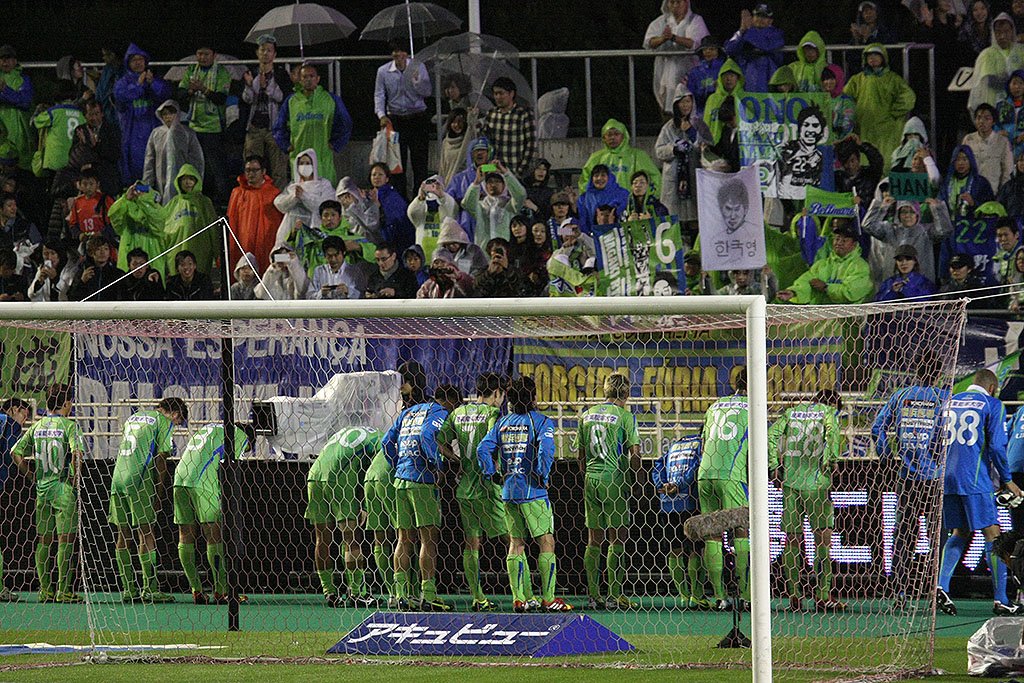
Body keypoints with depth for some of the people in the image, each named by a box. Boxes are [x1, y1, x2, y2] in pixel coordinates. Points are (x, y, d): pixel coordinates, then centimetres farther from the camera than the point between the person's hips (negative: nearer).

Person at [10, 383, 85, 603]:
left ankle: (44, 590, 12)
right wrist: (76, 477, -11)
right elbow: (77, 453, -23)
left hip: (42, 487, 5)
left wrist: (32, 476, 10)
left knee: (44, 540, 10)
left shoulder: (37, 426, 8)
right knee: (65, 539, -3)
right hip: (63, 488, -5)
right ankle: (63, 590, -6)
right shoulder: (69, 425, -8)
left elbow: (15, 453, 6)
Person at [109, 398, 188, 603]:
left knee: (123, 535, 7)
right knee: (147, 533, -5)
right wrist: (159, 495, -3)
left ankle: (128, 589, 8)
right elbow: (160, 461, -6)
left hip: (118, 478, 7)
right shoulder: (164, 422, 0)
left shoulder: (134, 417, 23)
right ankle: (149, 589, -8)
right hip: (139, 482, -7)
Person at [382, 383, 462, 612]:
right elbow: (426, 435, -20)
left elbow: (387, 442, 17)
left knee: (404, 538, 10)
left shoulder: (408, 412, 20)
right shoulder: (440, 413, -2)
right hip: (422, 481, -7)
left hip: (401, 480, 7)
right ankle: (428, 596, -8)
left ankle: (400, 593, 8)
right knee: (429, 537, -4)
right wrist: (438, 464, -12)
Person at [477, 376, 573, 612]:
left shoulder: (502, 423, 10)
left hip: (508, 492, 5)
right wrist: (543, 477, -11)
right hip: (532, 491, -5)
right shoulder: (541, 422, -6)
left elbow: (483, 449, 3)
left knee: (516, 543, 11)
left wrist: (493, 475, 9)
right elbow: (545, 449, -21)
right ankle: (548, 598, -4)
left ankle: (518, 598, 8)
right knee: (546, 542, 0)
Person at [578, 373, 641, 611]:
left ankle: (593, 595, 7)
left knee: (594, 539, 8)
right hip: (615, 480, -5)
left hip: (591, 480, 5)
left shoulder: (586, 415, 11)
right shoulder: (624, 416, -6)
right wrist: (631, 481, 5)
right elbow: (635, 453, -7)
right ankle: (615, 596, -4)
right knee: (618, 539, -1)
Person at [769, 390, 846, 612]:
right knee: (823, 537, 1)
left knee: (792, 537, 8)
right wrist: (831, 459, -8)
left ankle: (794, 595, 7)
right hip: (816, 481, -4)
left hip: (789, 479, 4)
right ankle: (823, 596, -3)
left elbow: (772, 434, 5)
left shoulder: (792, 412, 16)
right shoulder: (828, 411, 5)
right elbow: (833, 433, -15)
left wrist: (774, 466, 5)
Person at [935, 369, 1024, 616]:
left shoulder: (950, 402, 15)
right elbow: (996, 445, -9)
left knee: (960, 533, 17)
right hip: (976, 481, -5)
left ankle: (941, 587, -1)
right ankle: (1000, 600, -5)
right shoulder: (992, 405, 0)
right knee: (992, 535, -1)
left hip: (947, 479, 5)